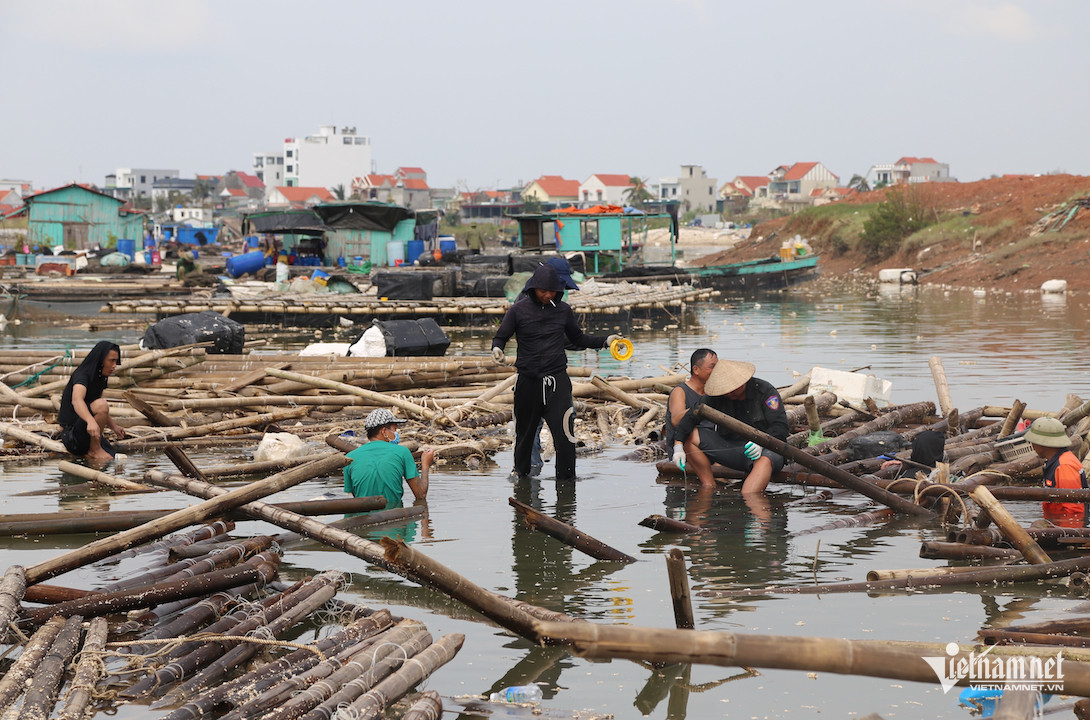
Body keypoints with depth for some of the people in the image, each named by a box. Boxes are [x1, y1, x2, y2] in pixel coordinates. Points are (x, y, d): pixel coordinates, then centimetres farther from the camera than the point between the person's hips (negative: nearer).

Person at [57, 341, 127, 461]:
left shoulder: (100, 378, 10)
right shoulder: (82, 375, -18)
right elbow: (76, 400, -40)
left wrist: (114, 426, 15)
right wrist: (91, 421, -57)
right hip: (71, 432, -9)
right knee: (102, 404, -32)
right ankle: (94, 449, -18)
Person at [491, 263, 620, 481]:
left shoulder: (563, 310, 7)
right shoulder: (519, 310, 0)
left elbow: (578, 339, 18)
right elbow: (501, 337, 6)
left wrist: (605, 341, 6)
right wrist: (497, 349, -17)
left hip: (557, 380, 0)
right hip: (528, 380, 0)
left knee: (565, 432, -10)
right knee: (525, 431, 11)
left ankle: (566, 478, 1)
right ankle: (521, 472, 31)